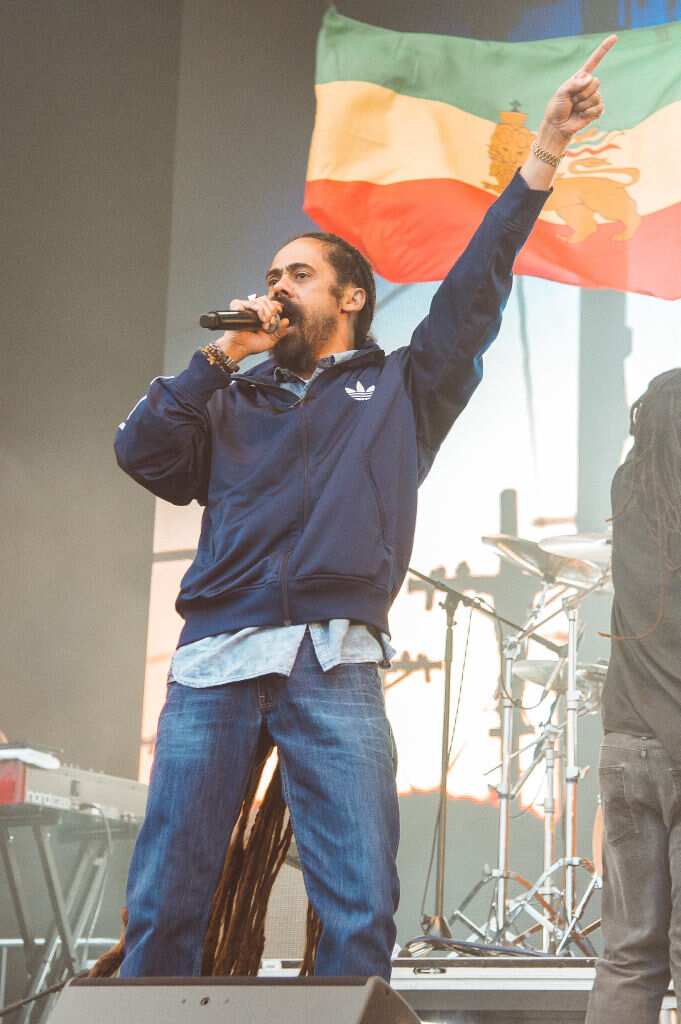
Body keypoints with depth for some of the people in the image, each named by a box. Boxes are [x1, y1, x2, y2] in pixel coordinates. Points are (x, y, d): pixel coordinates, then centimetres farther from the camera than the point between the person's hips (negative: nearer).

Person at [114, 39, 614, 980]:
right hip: (214, 656, 2)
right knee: (163, 906, -3)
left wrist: (544, 154, 5)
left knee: (361, 913, -10)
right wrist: (221, 357, 10)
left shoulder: (400, 389, 21)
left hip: (334, 664, -2)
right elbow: (141, 451, 11)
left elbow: (476, 288, 12)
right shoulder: (233, 401, 26)